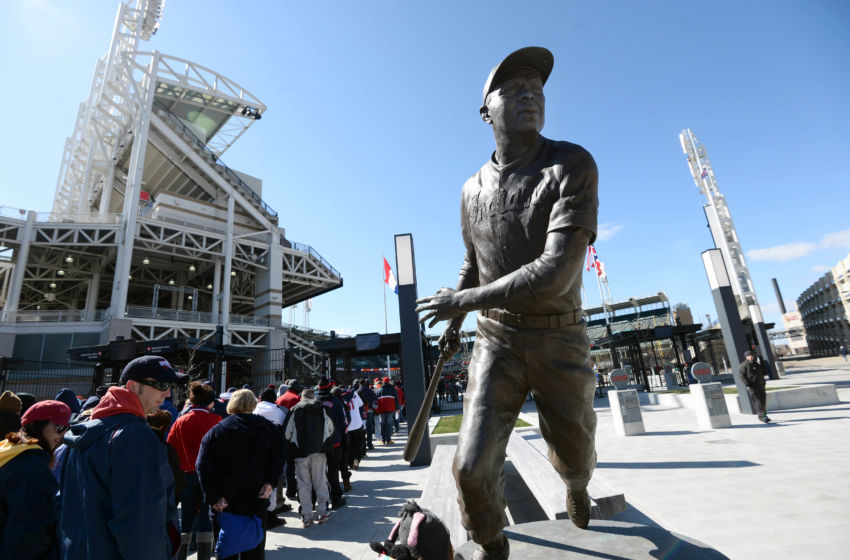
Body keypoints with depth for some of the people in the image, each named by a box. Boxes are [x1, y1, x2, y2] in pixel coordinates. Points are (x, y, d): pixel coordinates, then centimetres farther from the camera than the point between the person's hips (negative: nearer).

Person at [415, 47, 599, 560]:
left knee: (573, 455, 20)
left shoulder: (574, 166, -12)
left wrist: (464, 300, -20)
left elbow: (556, 271, -24)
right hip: (497, 340, 2)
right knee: (473, 466, -7)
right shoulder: (474, 189, 4)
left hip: (561, 340, -1)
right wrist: (455, 322, 25)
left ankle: (577, 485, 62)